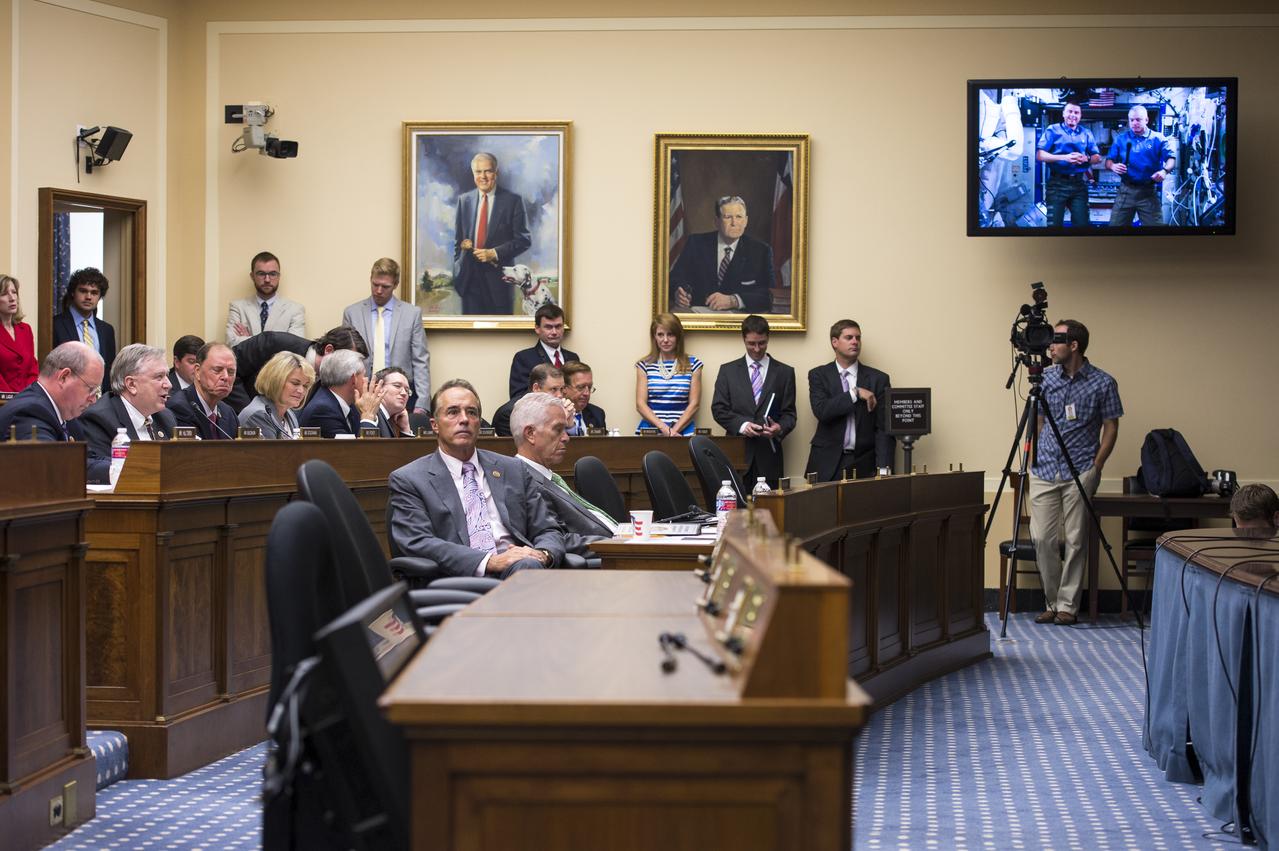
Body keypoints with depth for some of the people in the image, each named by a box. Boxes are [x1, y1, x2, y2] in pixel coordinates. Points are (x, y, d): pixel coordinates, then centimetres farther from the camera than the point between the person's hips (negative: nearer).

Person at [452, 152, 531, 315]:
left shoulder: (512, 200, -1)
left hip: (498, 277, -3)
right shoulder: (464, 200, 12)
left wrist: (494, 253, -14)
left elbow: (524, 240, -4)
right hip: (470, 278, 3)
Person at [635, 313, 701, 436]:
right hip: (650, 428, 0)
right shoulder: (645, 366, 10)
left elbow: (694, 404, 5)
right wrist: (664, 428, -9)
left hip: (682, 430, 0)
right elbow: (640, 404, 4)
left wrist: (675, 430, -8)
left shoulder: (693, 364, 9)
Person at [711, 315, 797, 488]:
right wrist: (742, 425, -12)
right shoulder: (728, 370, 12)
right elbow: (719, 409, 5)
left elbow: (789, 413, 8)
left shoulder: (785, 372, 11)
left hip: (768, 454, 0)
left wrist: (780, 428, -15)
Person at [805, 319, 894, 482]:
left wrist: (884, 469, -10)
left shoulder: (878, 379, 6)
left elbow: (884, 427, 1)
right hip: (827, 463, 0)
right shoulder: (818, 375, 6)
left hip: (864, 464, 0)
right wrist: (855, 393, -17)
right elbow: (821, 411, -11)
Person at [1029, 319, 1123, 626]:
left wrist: (1095, 468, -8)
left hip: (1080, 473, -3)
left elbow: (1110, 428, 1)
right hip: (1044, 471, 3)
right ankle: (1051, 603, 11)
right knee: (1042, 538, -1)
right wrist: (1034, 459, 7)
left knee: (1075, 541, -2)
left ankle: (1067, 605, 6)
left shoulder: (1102, 383, -3)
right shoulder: (1045, 378, 7)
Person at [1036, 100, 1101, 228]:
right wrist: (1064, 157, -19)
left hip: (1079, 183, 3)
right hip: (1057, 183, -3)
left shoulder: (1086, 133, 13)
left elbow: (1097, 158, 11)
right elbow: (1040, 155, -8)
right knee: (1054, 224, -2)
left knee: (1082, 224, 1)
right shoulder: (1053, 130, 2)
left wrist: (1086, 158, -13)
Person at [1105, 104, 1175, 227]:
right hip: (1126, 190, 2)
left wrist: (1165, 171, -25)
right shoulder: (1121, 139, 10)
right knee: (1115, 226, 1)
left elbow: (1171, 158, -4)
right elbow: (1108, 161, 8)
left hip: (1149, 191, -2)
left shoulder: (1157, 139, 4)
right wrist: (1113, 166, -16)